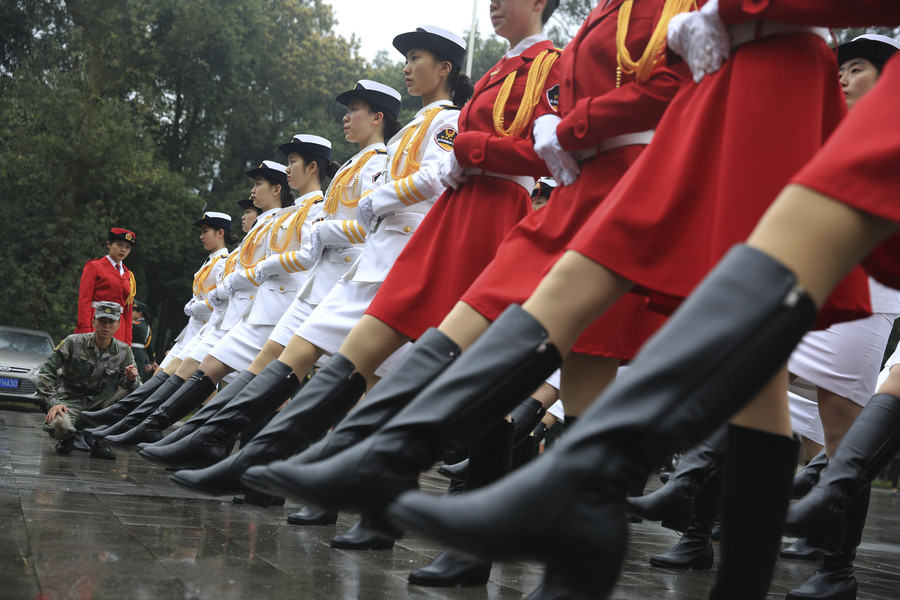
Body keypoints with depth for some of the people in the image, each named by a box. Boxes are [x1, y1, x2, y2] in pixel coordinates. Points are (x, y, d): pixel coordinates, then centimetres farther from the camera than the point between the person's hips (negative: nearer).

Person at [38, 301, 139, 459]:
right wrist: (53, 403, -21)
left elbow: (132, 387, -1)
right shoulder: (74, 343, -10)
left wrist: (131, 379, -26)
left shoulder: (123, 352, -2)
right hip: (70, 401, -3)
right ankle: (68, 437, 6)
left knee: (136, 387, -22)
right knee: (59, 426, -37)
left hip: (99, 402, 3)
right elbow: (46, 372, -9)